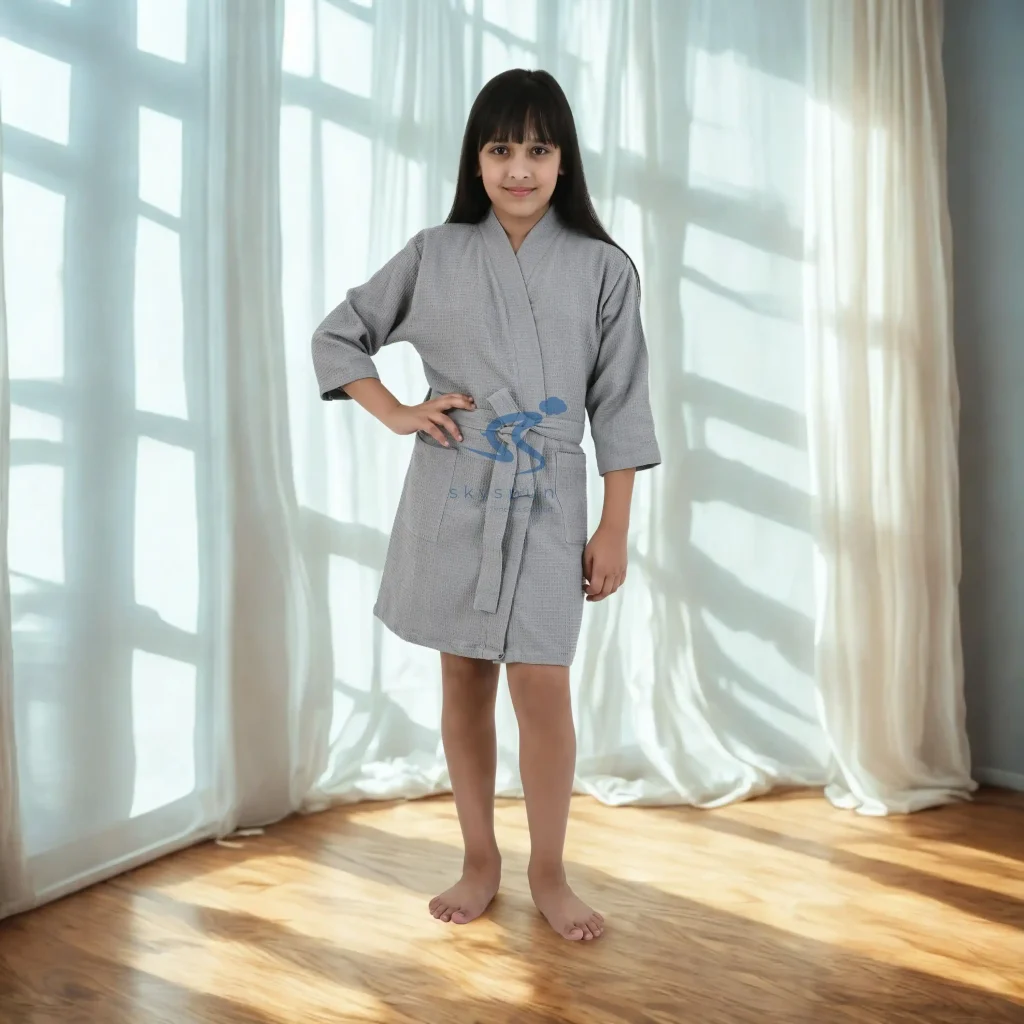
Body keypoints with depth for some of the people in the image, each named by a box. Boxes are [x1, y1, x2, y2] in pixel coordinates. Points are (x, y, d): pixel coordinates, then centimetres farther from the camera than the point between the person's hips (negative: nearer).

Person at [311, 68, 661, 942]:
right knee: (465, 678, 9)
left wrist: (615, 528, -2)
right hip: (452, 495, 2)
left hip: (548, 501, -1)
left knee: (542, 685, -4)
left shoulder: (603, 268, 1)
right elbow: (337, 337, 13)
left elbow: (619, 408, 0)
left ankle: (549, 873, 16)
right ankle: (480, 861, 25)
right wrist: (397, 414, -1)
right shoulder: (435, 254, 4)